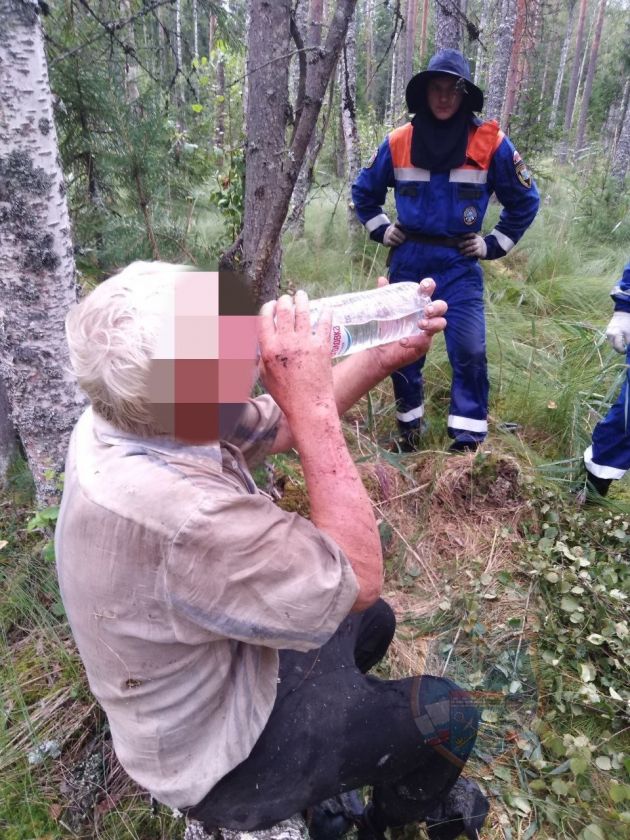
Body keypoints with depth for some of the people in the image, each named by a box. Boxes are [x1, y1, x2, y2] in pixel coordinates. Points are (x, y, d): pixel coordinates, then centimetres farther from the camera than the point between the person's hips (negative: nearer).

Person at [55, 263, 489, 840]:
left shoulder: (130, 419, -17)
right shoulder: (181, 521, -45)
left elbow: (284, 426, -3)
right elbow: (358, 579, -31)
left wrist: (382, 357, -12)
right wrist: (313, 404, -34)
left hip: (225, 659, 7)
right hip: (221, 755, -7)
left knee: (373, 621, 24)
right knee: (446, 716, 6)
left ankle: (319, 776, 41)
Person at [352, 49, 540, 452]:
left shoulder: (491, 143, -4)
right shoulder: (399, 142, 1)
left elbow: (525, 200, 6)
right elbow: (364, 191, 17)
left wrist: (494, 244, 1)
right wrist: (382, 230, 8)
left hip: (460, 265, -2)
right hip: (408, 261, 2)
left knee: (469, 352, -11)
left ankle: (468, 442, 2)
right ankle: (409, 428, 27)